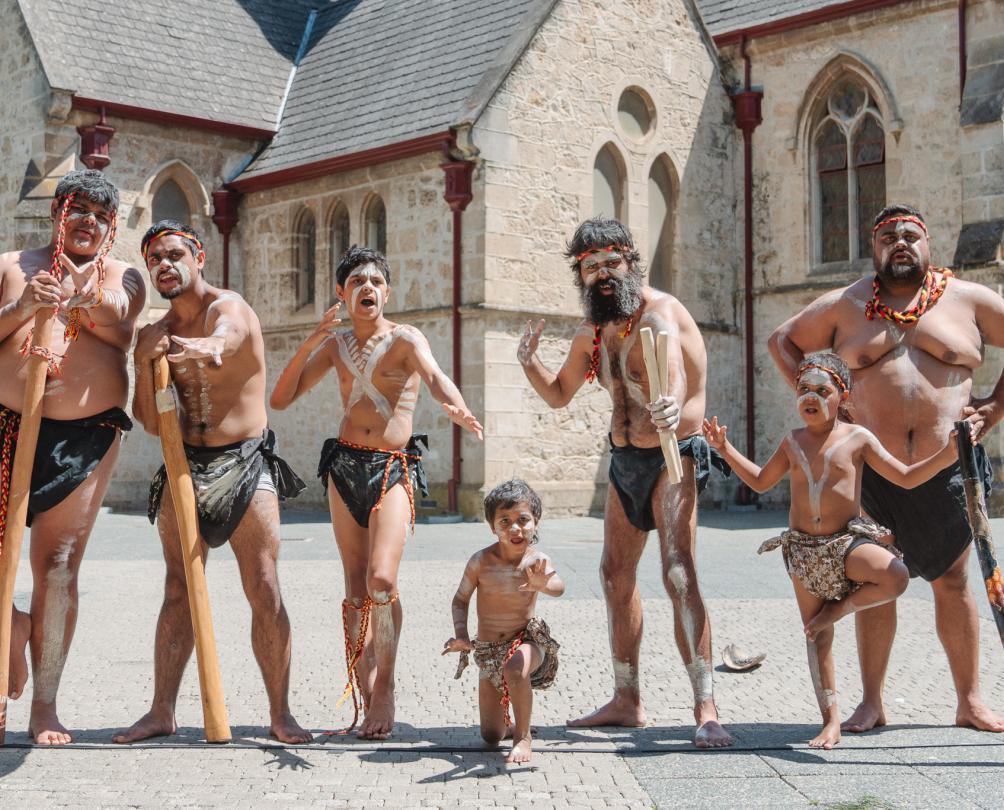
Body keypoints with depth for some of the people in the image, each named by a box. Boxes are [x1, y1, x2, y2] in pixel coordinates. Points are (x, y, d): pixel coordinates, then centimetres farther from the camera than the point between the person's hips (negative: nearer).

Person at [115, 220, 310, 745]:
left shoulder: (230, 308, -5)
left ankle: (280, 713, -1)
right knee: (178, 591, 5)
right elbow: (152, 423, 6)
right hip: (183, 466, 5)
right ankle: (162, 711, 11)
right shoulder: (155, 333, 11)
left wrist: (205, 349, -58)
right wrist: (143, 363, -12)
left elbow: (224, 340, -33)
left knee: (264, 590, -8)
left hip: (245, 464, -5)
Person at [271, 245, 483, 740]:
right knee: (355, 589, 4)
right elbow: (279, 400, 7)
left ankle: (385, 689, -4)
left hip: (393, 469, -4)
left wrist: (454, 406, -47)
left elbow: (433, 374, -24)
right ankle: (367, 695, 14)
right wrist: (308, 346, -7)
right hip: (344, 465, 4)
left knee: (382, 581, -18)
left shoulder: (405, 339, -2)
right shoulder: (335, 344, 11)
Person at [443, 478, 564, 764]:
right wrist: (461, 634, -17)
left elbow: (558, 588, -36)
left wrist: (543, 584, -59)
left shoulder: (537, 560, -16)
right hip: (487, 651, 2)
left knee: (515, 668, -40)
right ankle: (509, 724, 41)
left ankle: (523, 735, -21)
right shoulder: (481, 561, -12)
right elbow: (460, 600, 0)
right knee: (490, 737, 4)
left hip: (526, 640, -2)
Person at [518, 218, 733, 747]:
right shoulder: (591, 332, 6)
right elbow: (559, 395, 19)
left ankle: (705, 709, -19)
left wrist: (671, 406, -64)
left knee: (679, 574, -20)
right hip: (624, 461, 8)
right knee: (616, 575, 12)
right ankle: (626, 700, 24)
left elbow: (670, 357, -41)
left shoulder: (658, 311, -19)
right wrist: (529, 361, -2)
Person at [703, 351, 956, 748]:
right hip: (802, 547, 2)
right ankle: (831, 721, 11)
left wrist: (947, 455, -13)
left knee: (896, 577, -31)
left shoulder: (857, 438, -2)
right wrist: (726, 450, 14)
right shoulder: (793, 441, 8)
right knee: (816, 636, 4)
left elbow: (906, 478, 1)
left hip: (847, 542, -2)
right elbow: (761, 481, 22)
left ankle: (836, 609, -6)